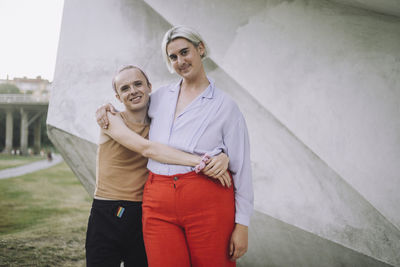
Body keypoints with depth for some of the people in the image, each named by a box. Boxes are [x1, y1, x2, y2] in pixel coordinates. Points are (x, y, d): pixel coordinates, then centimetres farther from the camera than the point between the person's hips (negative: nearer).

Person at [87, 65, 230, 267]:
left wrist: (222, 157, -25)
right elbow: (147, 149, -20)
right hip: (106, 216, -3)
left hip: (142, 219, 3)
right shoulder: (110, 120, -4)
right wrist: (199, 161, -28)